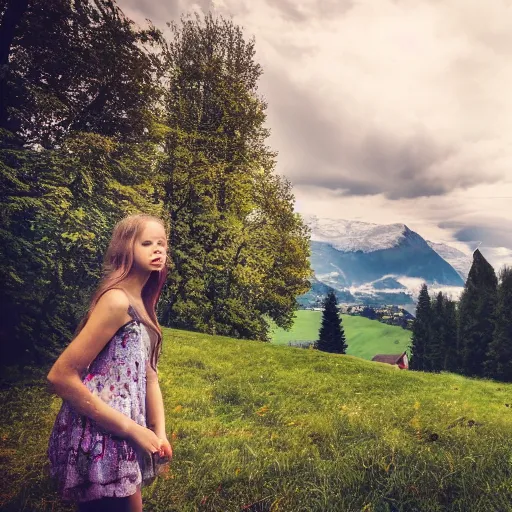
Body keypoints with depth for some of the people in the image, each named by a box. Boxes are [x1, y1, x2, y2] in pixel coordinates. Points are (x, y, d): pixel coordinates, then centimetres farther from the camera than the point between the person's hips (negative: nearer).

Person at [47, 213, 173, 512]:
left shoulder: (142, 305, 10)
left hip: (122, 441, 9)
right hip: (100, 439, -9)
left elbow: (148, 375, 9)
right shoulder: (117, 300, -19)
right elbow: (61, 377, -23)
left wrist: (160, 433, -4)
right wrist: (132, 429, -20)